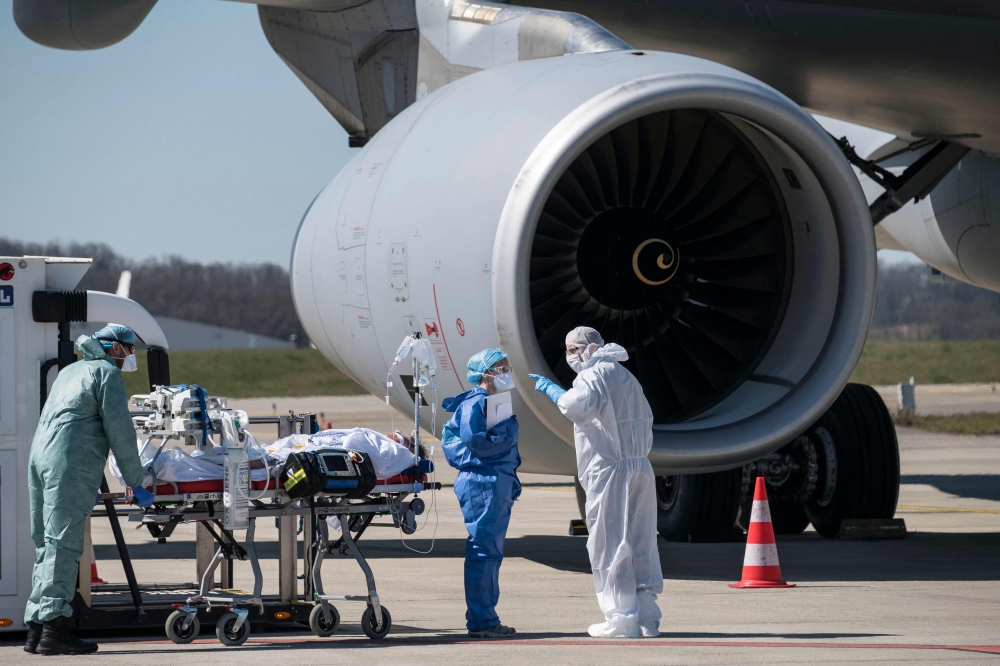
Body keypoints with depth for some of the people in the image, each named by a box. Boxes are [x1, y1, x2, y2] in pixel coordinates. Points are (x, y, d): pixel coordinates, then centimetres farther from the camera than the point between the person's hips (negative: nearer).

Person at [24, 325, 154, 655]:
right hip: (71, 465, -8)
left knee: (46, 547, 10)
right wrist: (136, 483, 0)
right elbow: (119, 430, -4)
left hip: (40, 457, 8)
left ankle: (36, 627, 8)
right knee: (63, 545, -12)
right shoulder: (108, 373, 2)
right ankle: (54, 626, -18)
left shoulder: (69, 372, 28)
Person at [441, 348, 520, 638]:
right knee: (484, 551, -9)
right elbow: (477, 443, -23)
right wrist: (509, 427, -14)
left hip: (497, 485, 11)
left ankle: (486, 618, 18)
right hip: (482, 485, -11)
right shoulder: (474, 404, -12)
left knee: (490, 552, 13)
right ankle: (480, 621, -8)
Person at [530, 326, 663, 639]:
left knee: (608, 545, -5)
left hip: (609, 472, -9)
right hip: (640, 470, 9)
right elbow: (645, 420, 27)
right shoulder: (624, 376, 23)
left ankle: (622, 618, -7)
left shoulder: (594, 375, -7)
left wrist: (548, 387, -13)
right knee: (639, 543, 10)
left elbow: (577, 406, -26)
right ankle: (647, 616, 10)